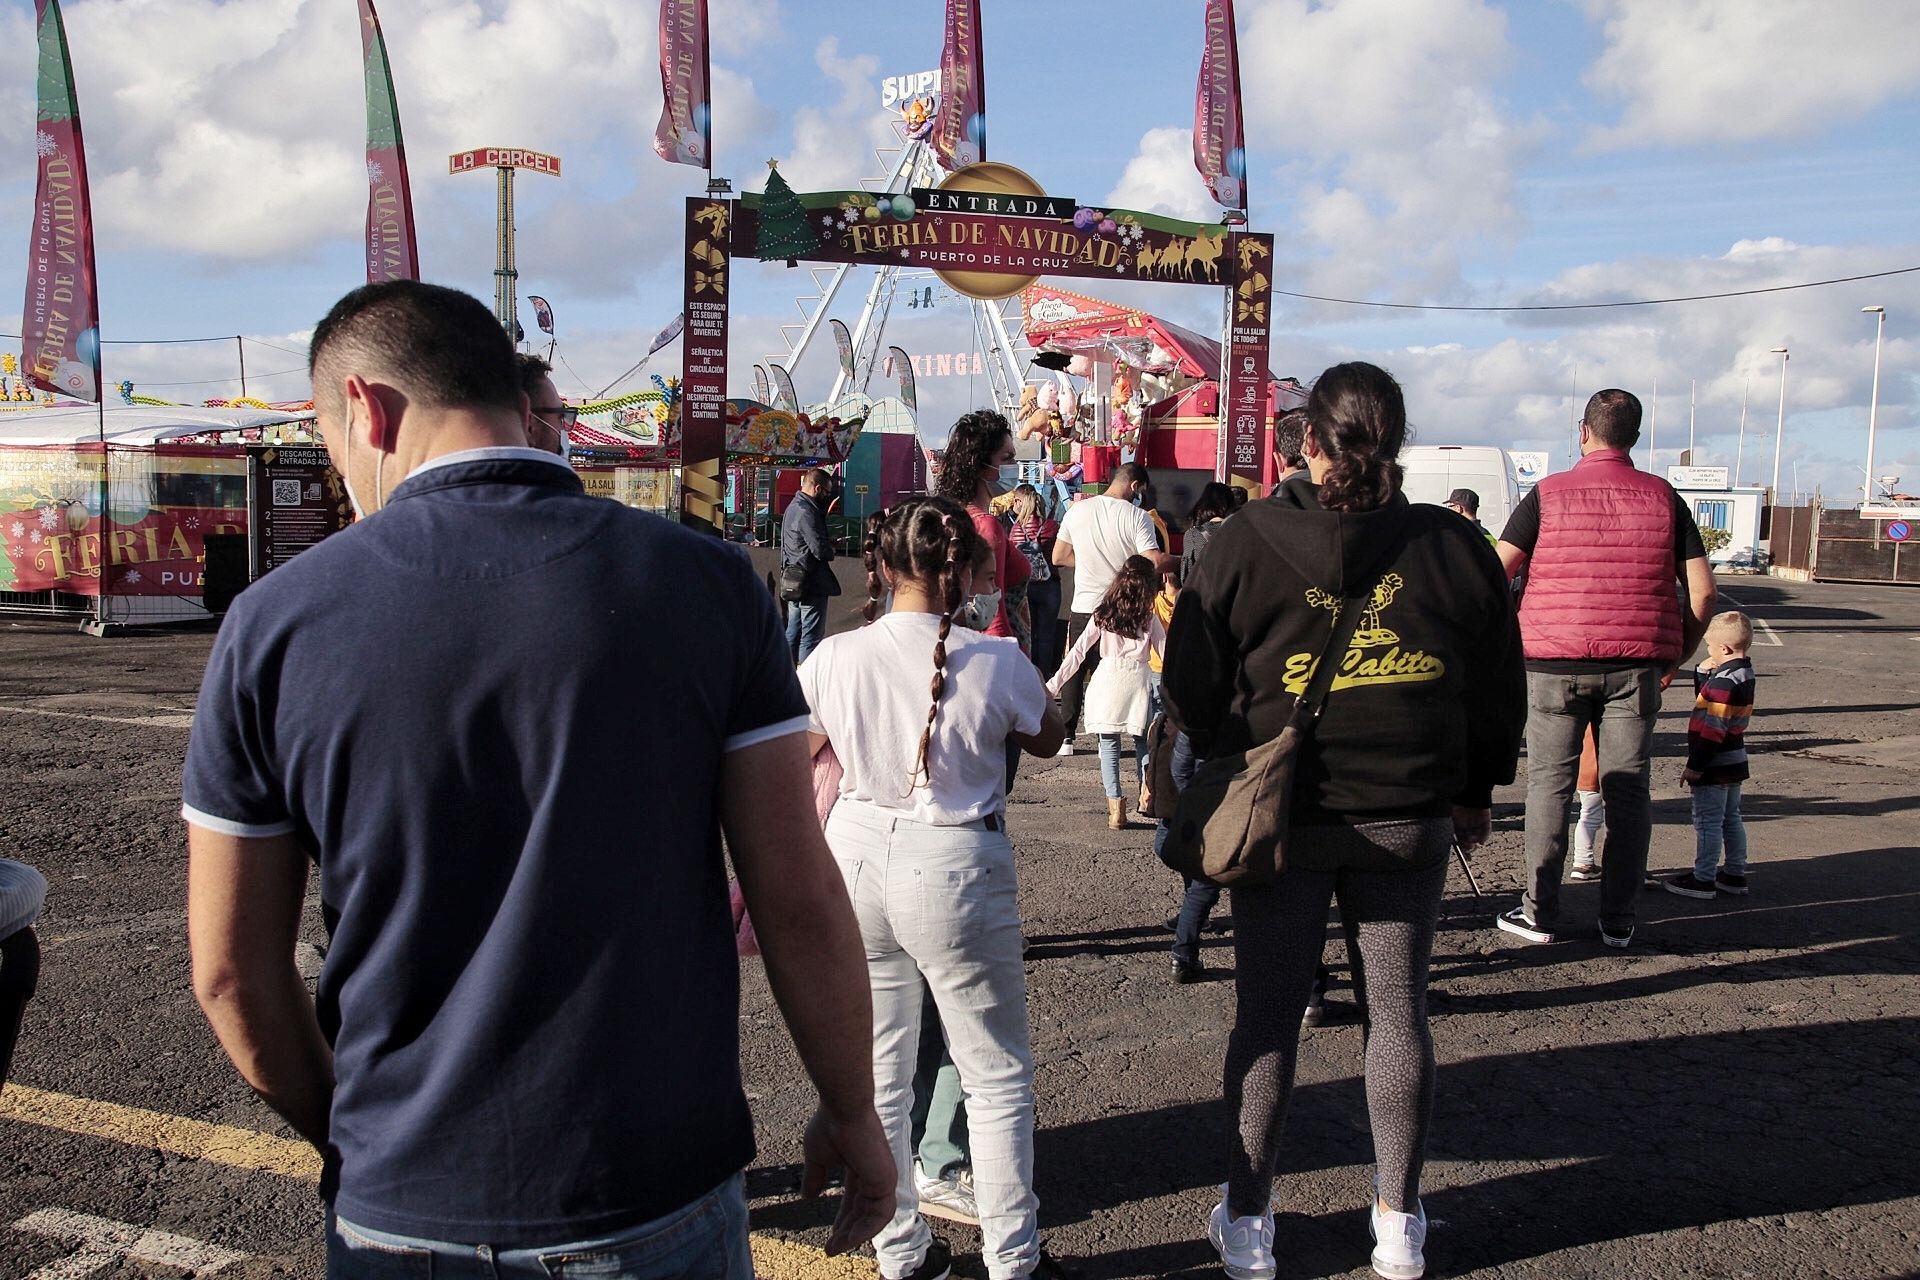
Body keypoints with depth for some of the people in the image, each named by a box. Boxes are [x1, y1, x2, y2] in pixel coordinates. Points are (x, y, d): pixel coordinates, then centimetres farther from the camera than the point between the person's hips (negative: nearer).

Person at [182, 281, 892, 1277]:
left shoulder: (276, 621, -9)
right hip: (658, 1198, 0)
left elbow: (233, 974, -2)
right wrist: (851, 1114, 4)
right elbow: (799, 898, -11)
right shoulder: (704, 583, -11)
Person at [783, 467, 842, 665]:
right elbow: (820, 550, -23)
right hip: (811, 585, -10)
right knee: (811, 636, -4)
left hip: (792, 581, 10)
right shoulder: (806, 512, -19)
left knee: (793, 632, 17)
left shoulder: (793, 507, 14)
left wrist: (828, 543, 4)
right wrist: (832, 551, -2)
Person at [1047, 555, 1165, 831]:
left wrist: (1055, 683, 7)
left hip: (1108, 677, 0)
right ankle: (1146, 783, -2)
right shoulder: (1149, 618, 4)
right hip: (1138, 679, 0)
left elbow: (1079, 650, 3)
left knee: (1109, 744, 3)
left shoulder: (1103, 613, 4)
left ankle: (1116, 805, -4)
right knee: (1142, 740, 18)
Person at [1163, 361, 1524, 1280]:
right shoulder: (1454, 548, -4)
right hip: (1409, 822, 2)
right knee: (1398, 1011, 13)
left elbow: (1191, 688, -5)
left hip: (1281, 820, -1)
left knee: (1267, 1015, 9)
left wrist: (1227, 762, 14)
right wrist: (1475, 792, 20)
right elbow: (1498, 690, 5)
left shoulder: (1245, 543, -10)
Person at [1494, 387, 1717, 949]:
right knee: (1629, 787, 8)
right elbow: (1702, 591, 3)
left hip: (1556, 661, -2)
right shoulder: (1663, 497, 5)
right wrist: (1677, 656, 15)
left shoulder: (1548, 494, -2)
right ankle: (1618, 920, 14)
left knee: (1550, 782, 6)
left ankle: (1539, 912, 10)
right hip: (1637, 664, 2)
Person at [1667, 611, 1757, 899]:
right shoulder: (1744, 674, 8)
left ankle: (1703, 879, 6)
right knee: (1731, 818, 18)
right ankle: (1735, 875, 26)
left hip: (1714, 766, -10)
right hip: (1734, 763, 10)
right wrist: (1703, 674, 6)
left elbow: (1713, 728, -25)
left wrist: (1695, 765, -21)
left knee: (1707, 822, -1)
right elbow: (1706, 701, 20)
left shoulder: (1724, 680, -23)